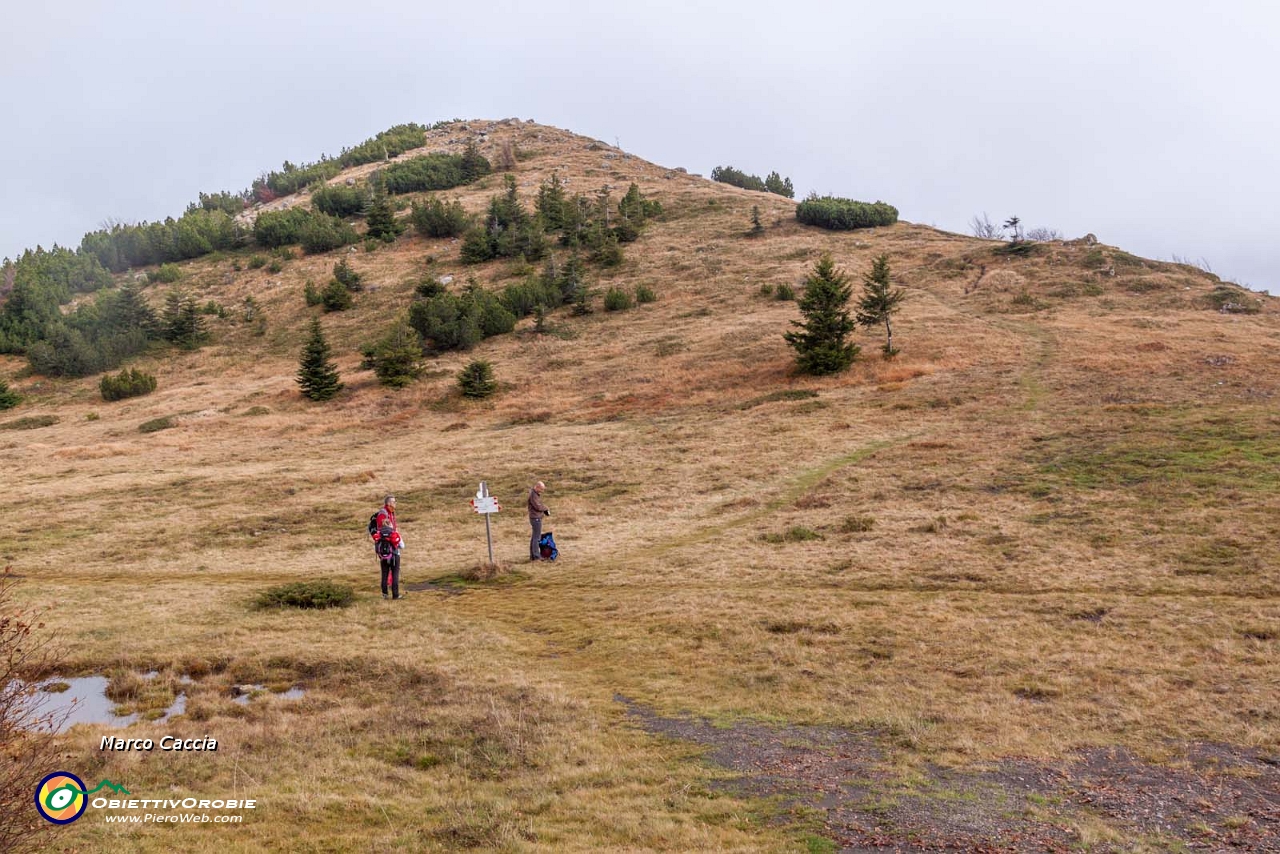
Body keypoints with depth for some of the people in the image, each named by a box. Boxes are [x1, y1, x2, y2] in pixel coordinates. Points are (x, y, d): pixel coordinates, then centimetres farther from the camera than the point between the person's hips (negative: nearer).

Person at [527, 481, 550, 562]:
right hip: (536, 518, -10)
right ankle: (536, 556, -5)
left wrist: (546, 511, 2)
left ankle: (532, 555, 19)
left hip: (536, 518, 10)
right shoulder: (533, 495, -18)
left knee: (534, 537, 13)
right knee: (537, 537, -7)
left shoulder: (537, 494, 13)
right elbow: (538, 506, -23)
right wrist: (546, 507, -5)